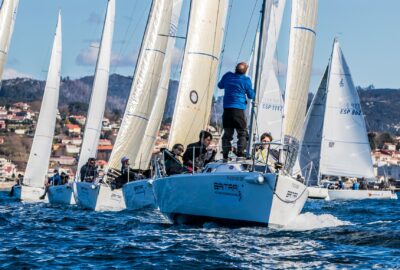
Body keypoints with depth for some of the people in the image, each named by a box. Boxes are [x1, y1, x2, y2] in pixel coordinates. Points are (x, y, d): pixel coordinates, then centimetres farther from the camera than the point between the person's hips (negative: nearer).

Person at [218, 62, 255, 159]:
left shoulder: (227, 76, 6)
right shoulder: (246, 80, -6)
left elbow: (220, 85, 24)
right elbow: (251, 96, 4)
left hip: (227, 108, 4)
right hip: (238, 108, -4)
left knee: (227, 132, 9)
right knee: (242, 133, 4)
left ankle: (225, 154, 5)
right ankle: (240, 152, -7)